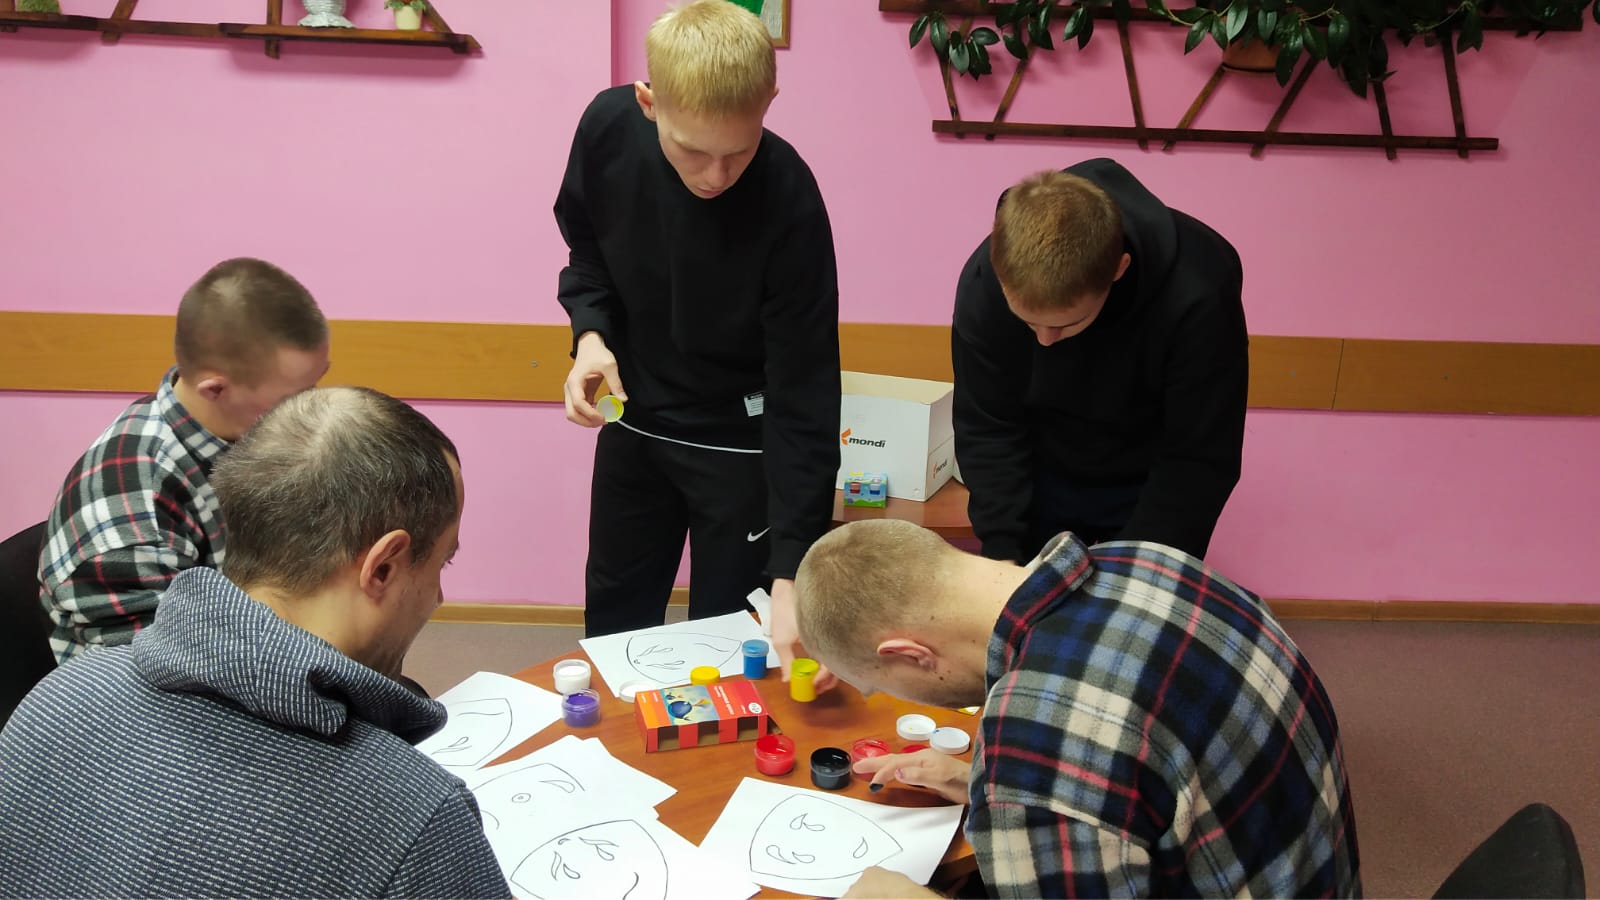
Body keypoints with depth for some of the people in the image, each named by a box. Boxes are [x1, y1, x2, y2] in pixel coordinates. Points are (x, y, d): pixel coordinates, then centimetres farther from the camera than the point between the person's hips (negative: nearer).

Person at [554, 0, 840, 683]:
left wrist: (791, 571, -30)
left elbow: (803, 394, -26)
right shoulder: (608, 127, -18)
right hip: (633, 419, 5)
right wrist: (591, 331, -16)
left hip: (740, 442, -4)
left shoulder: (789, 202, -29)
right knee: (614, 616, 22)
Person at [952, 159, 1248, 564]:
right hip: (1041, 483, 2)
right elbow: (987, 430, -16)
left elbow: (1201, 459, -25)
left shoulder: (1197, 293, -36)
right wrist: (1001, 551, -24)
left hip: (1151, 491, -2)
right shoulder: (984, 280, -28)